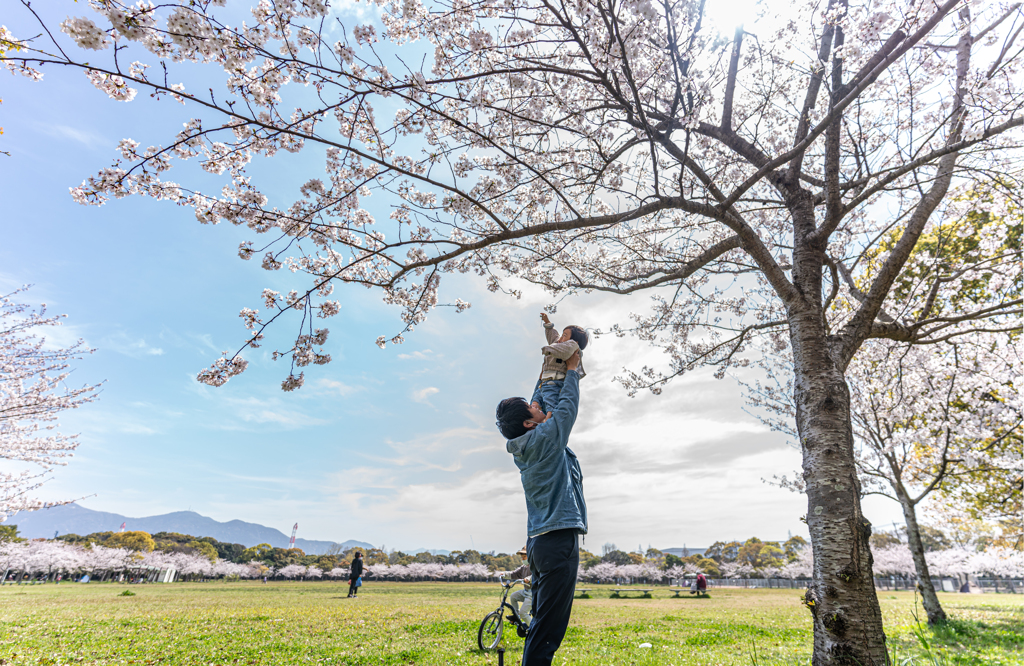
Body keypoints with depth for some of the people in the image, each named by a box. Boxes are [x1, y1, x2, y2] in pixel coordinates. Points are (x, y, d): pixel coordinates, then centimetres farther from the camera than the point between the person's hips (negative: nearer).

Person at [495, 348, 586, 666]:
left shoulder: (523, 447, 12)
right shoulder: (545, 438, -13)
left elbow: (541, 405, 25)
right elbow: (567, 406, -2)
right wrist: (571, 369, 11)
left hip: (539, 541, 9)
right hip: (559, 538, -9)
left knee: (541, 625, 14)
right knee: (548, 628, -7)